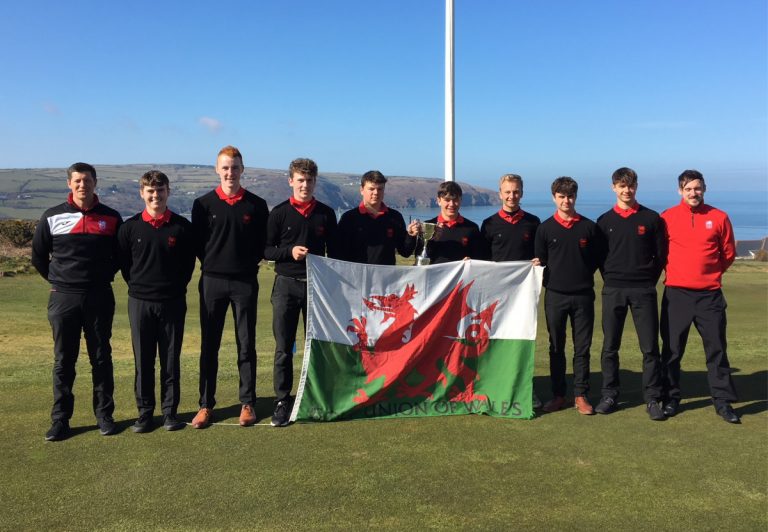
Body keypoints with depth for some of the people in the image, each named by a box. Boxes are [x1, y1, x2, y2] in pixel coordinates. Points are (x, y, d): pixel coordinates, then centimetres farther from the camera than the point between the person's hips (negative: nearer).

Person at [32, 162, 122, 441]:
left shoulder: (111, 217, 2)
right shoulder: (53, 217, 1)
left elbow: (121, 254, 13)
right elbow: (38, 256, 12)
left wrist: (104, 277, 6)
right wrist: (57, 280, 8)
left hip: (100, 297, 0)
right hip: (63, 298, 0)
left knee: (101, 358, 6)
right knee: (63, 361, 5)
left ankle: (104, 415, 16)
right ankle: (60, 419, 13)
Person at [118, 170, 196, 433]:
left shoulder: (182, 226, -1)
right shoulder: (130, 227, 1)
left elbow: (189, 262, 8)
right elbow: (123, 263, 10)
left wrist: (176, 286, 5)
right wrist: (137, 284, 8)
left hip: (173, 302, 0)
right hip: (140, 302, 1)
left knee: (171, 359, 6)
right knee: (143, 360, 7)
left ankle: (170, 411, 16)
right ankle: (144, 411, 18)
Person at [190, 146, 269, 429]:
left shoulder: (256, 205, 4)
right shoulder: (204, 204, 4)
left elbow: (263, 244, 8)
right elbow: (197, 243, 7)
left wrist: (248, 264, -2)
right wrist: (212, 263, 1)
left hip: (246, 282, 0)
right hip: (212, 281, 0)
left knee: (246, 345, 5)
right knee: (209, 345, 5)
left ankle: (247, 403, 15)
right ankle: (206, 405, 14)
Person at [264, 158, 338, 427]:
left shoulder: (326, 214, 7)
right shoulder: (279, 212, 3)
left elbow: (333, 252, 11)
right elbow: (266, 250, 3)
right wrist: (290, 251, -14)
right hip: (286, 285, -1)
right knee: (283, 348, 2)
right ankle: (282, 402, 11)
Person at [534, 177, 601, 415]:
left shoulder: (589, 227, 4)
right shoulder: (545, 228, 3)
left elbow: (596, 260, 9)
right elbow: (539, 261, 5)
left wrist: (583, 276, -1)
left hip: (583, 295, 0)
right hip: (555, 295, 0)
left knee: (582, 348, 4)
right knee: (556, 348, 7)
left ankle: (581, 396, 13)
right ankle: (558, 395, 16)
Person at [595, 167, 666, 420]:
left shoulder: (651, 218, 5)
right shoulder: (604, 221, 7)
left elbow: (661, 255, 7)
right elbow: (598, 257, 10)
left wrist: (649, 280, 3)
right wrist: (610, 279, 3)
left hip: (644, 291, -1)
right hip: (613, 291, 1)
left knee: (650, 347, -1)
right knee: (610, 347, 4)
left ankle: (652, 399, 8)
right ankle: (609, 396, 14)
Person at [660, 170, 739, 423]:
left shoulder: (719, 217, 2)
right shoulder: (667, 217, -1)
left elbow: (729, 253, 9)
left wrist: (710, 272, 12)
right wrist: (677, 271, 10)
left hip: (710, 294, 1)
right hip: (676, 294, -1)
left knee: (717, 348, 5)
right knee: (672, 349, 6)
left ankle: (723, 401, 15)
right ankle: (671, 398, 17)